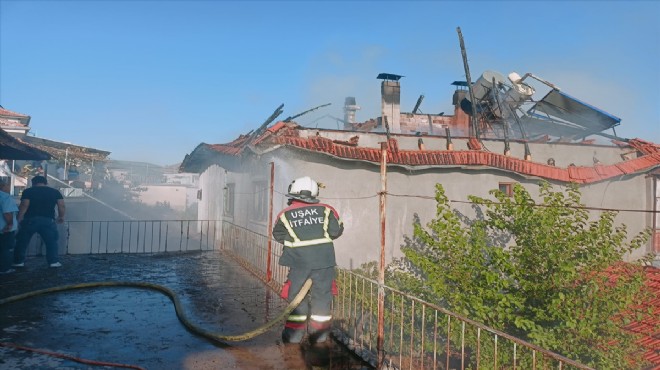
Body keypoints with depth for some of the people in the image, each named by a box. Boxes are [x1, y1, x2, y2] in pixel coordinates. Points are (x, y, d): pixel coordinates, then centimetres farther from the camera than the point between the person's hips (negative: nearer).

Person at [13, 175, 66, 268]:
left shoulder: (28, 191, 3)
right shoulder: (55, 192, 8)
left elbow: (24, 205, -8)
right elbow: (62, 206, 1)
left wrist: (19, 218, -2)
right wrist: (61, 217, 15)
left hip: (30, 219, 0)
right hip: (48, 220, 1)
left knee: (22, 241, 13)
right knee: (51, 242, 7)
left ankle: (18, 262, 16)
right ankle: (54, 262, 3)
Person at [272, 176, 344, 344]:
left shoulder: (285, 215, 4)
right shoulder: (325, 210, 3)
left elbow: (279, 235, 10)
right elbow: (336, 231, 1)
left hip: (299, 261, 0)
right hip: (323, 260, 1)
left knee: (297, 295, 11)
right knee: (322, 294, 12)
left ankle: (294, 334, 17)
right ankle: (319, 335, 19)